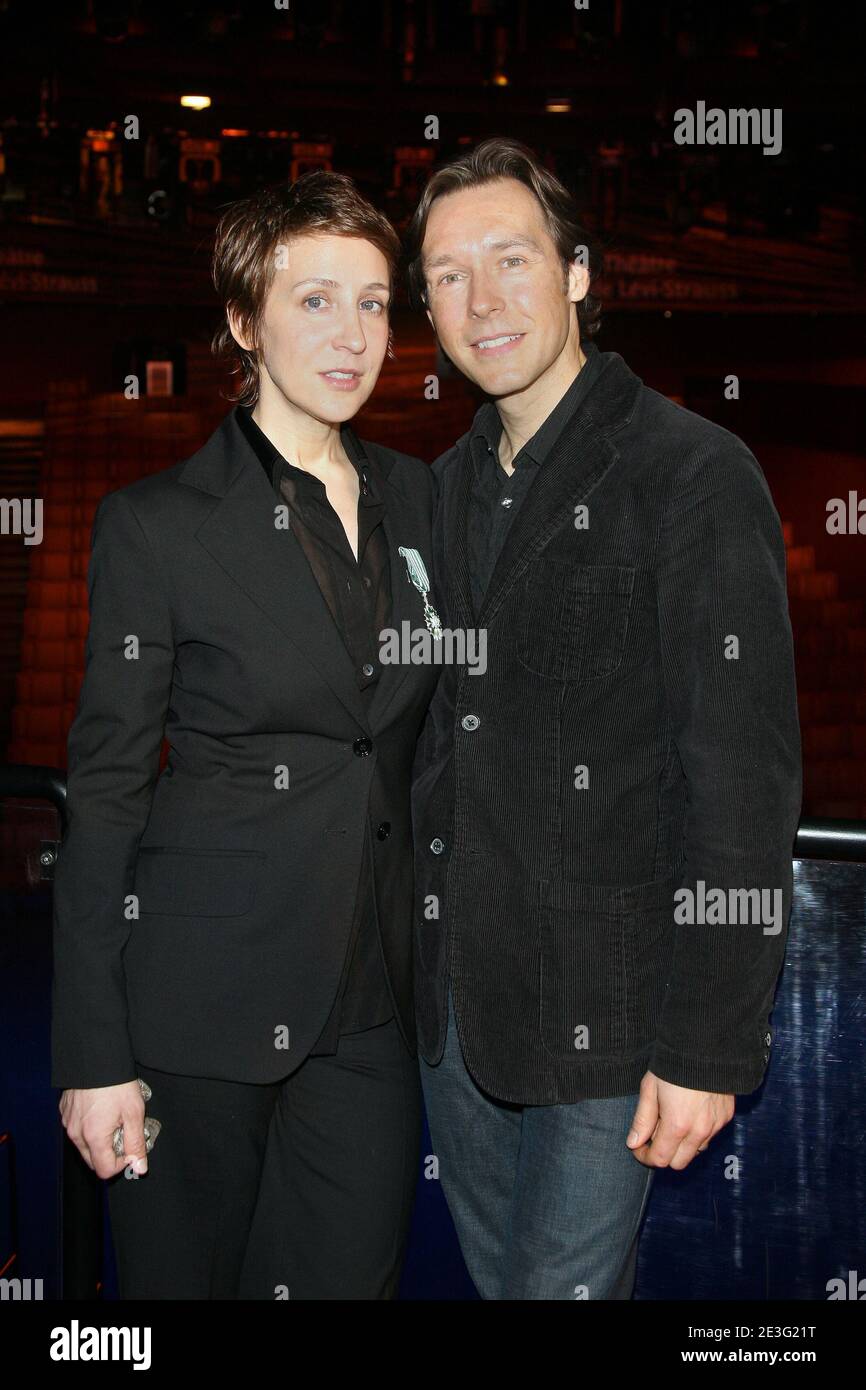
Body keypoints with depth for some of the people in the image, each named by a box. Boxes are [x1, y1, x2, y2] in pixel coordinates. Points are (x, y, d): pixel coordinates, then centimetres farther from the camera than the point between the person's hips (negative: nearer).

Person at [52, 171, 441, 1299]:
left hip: (371, 1001, 4)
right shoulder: (158, 525, -8)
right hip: (205, 992, -4)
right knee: (184, 1275, 13)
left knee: (353, 1273, 11)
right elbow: (105, 792, -7)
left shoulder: (413, 497, 6)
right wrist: (94, 1056, -9)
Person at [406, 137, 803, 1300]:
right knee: (498, 1276, 21)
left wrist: (707, 1046, -18)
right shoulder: (450, 486, 9)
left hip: (604, 1015, -6)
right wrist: (419, 958, 10)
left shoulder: (694, 474, -13)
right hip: (452, 996, 7)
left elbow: (744, 777, -17)